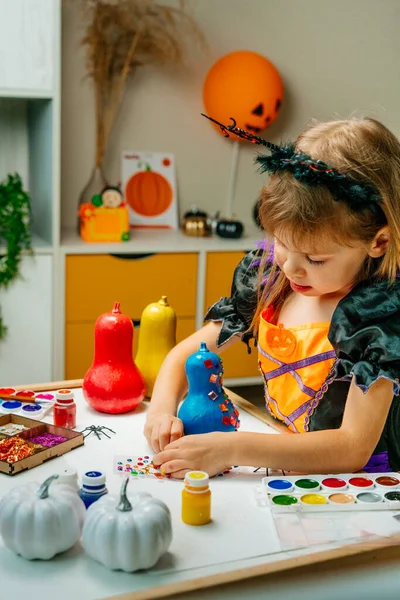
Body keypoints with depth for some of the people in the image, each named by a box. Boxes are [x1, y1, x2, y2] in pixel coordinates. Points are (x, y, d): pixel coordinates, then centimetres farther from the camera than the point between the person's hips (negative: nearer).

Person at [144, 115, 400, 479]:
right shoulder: (267, 279, -1)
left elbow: (354, 448, -24)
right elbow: (186, 354, 8)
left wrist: (231, 449, -32)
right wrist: (162, 408, -14)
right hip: (279, 470, 5)